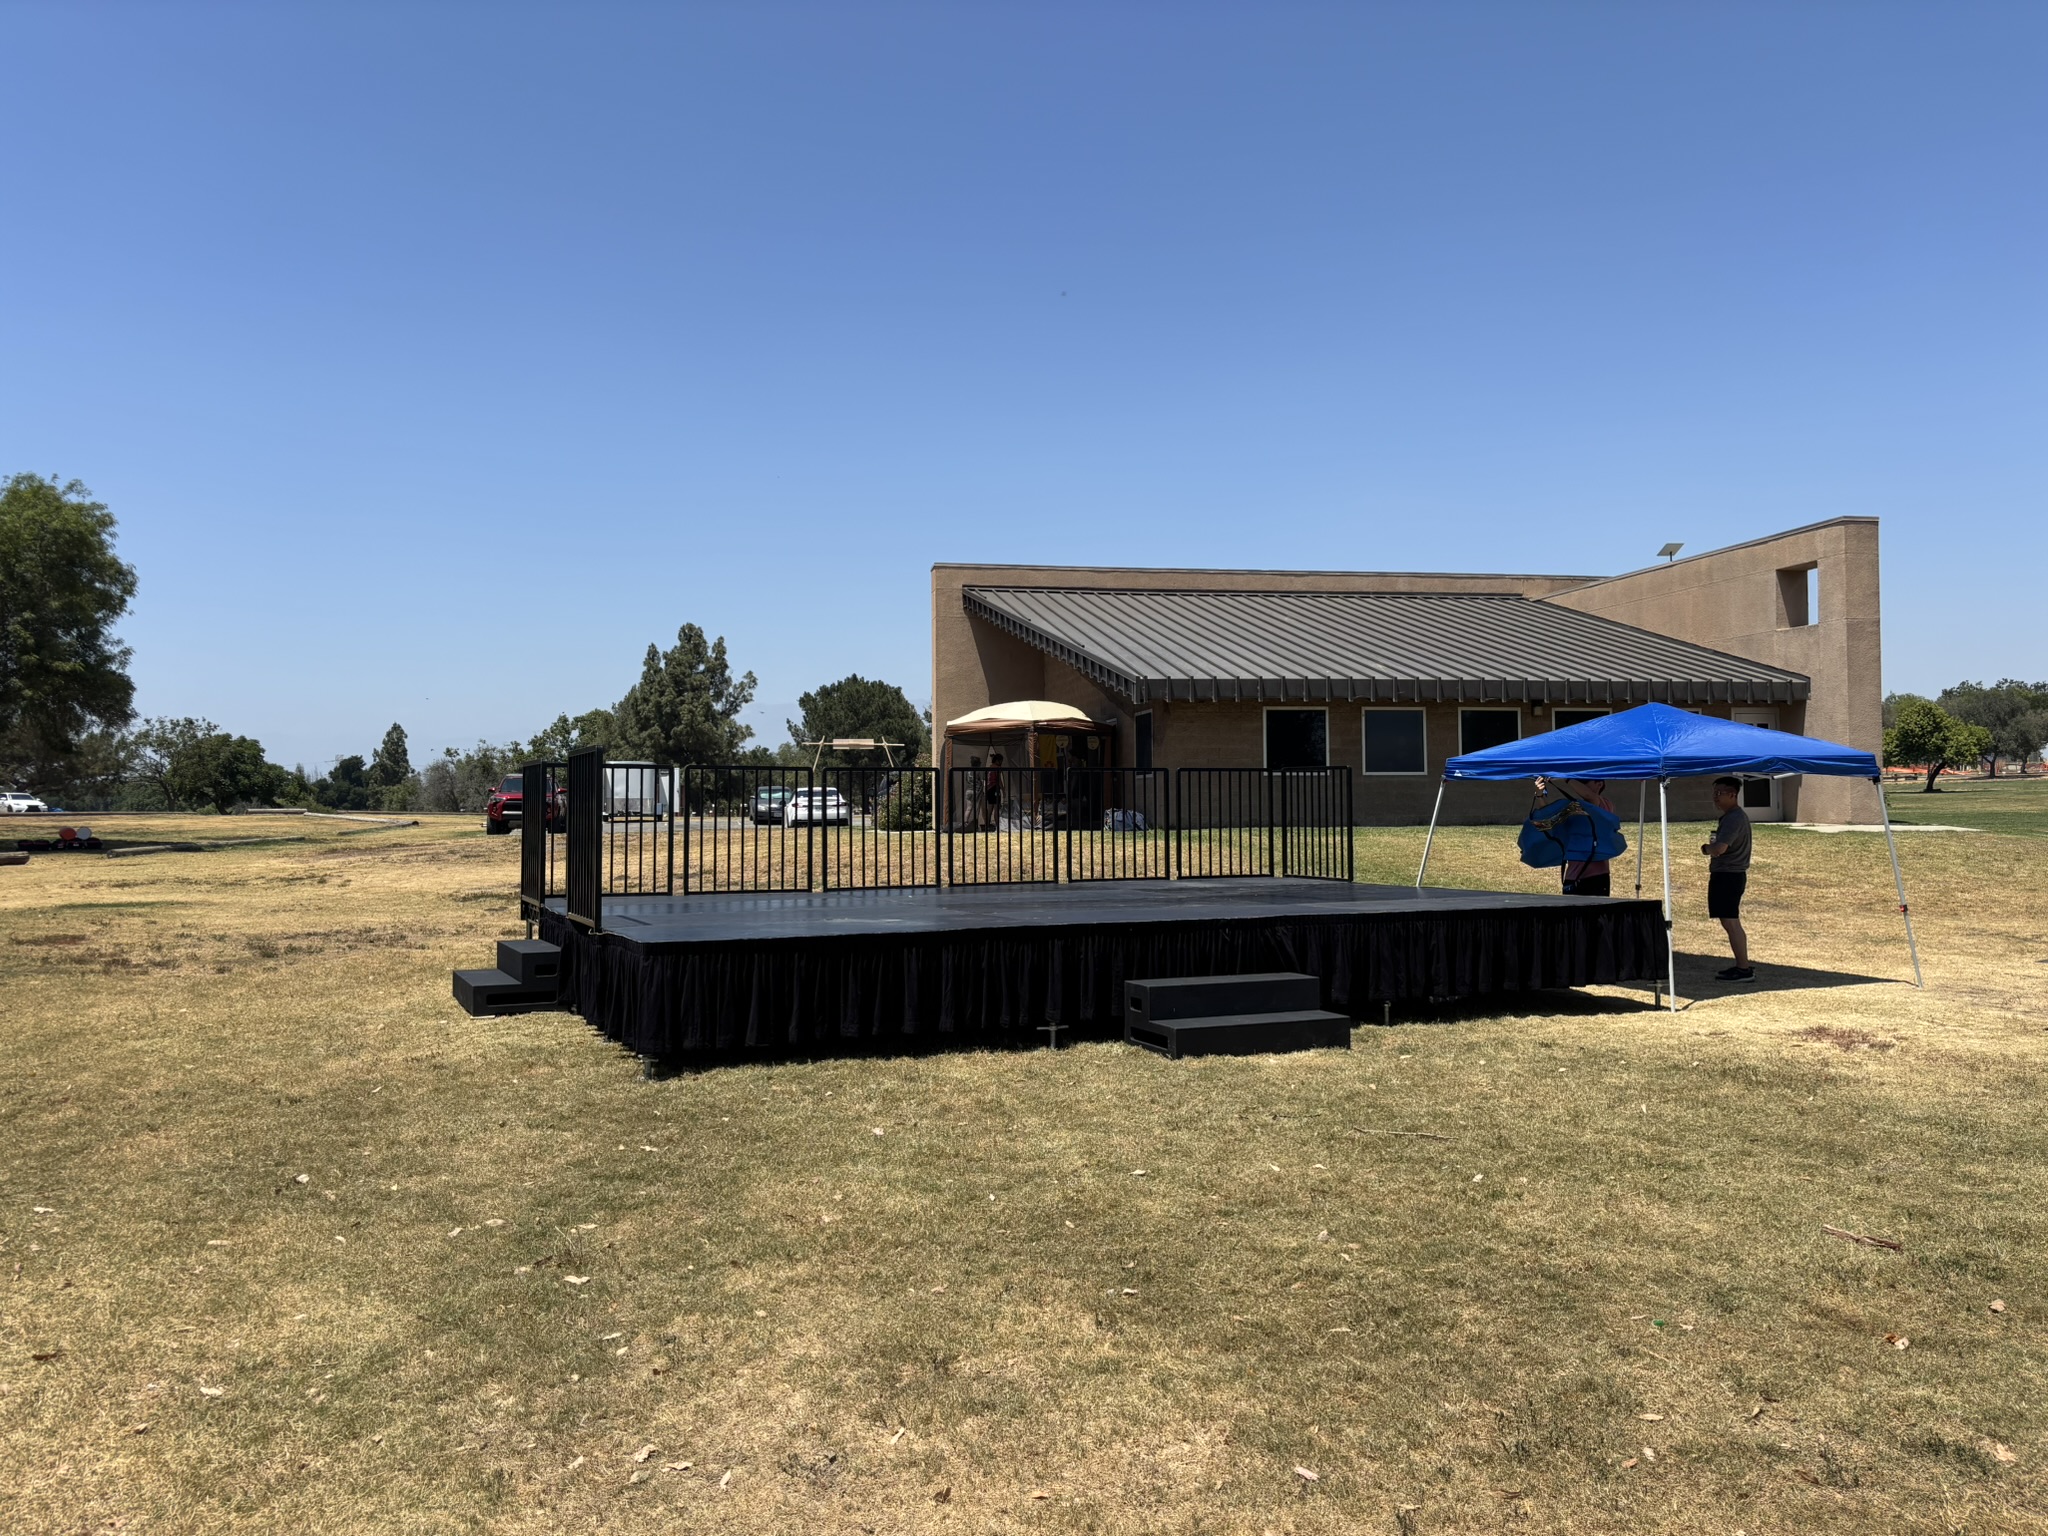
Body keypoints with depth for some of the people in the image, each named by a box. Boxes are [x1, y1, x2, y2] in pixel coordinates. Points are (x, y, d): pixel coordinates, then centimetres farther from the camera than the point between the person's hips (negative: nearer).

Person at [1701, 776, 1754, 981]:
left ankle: (1744, 969, -7)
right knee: (1731, 922, 16)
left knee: (1730, 922, -9)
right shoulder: (1734, 816, 17)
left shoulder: (1734, 818, -17)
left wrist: (1705, 848, -7)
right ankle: (1741, 965, 21)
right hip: (1731, 874, 11)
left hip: (1728, 876, -11)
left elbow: (1719, 848, -26)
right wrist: (1711, 849, 5)